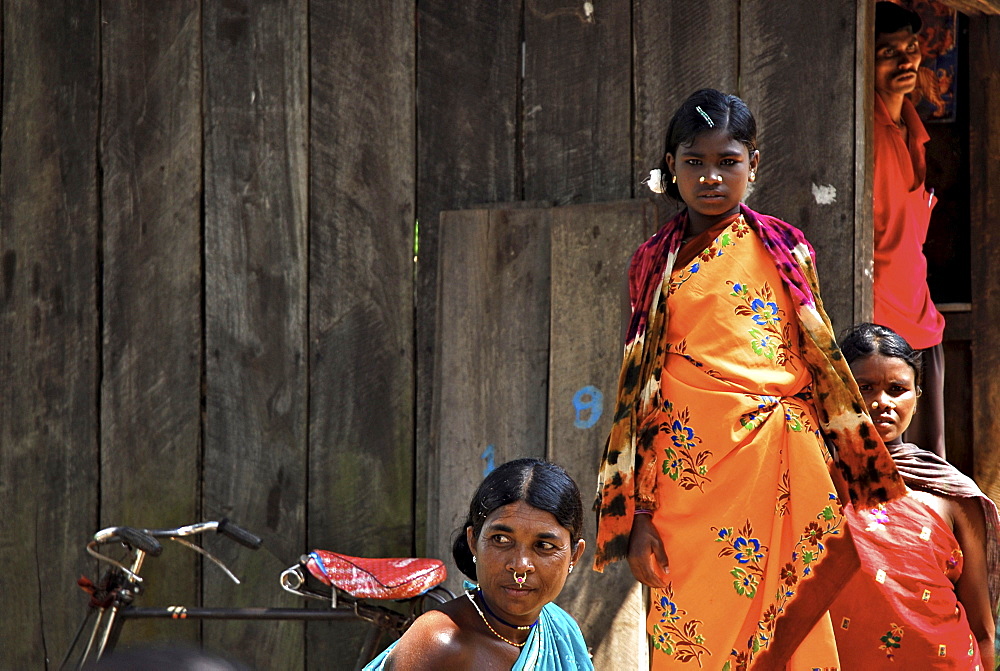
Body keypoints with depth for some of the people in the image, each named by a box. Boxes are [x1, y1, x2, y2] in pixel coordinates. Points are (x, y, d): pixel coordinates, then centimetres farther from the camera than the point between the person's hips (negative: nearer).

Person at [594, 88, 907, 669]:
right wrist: (639, 514, 1)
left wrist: (861, 483, 6)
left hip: (783, 467, 0)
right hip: (688, 471, 0)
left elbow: (821, 363, 12)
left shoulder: (785, 250, 9)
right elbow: (640, 386, 8)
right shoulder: (656, 262, 10)